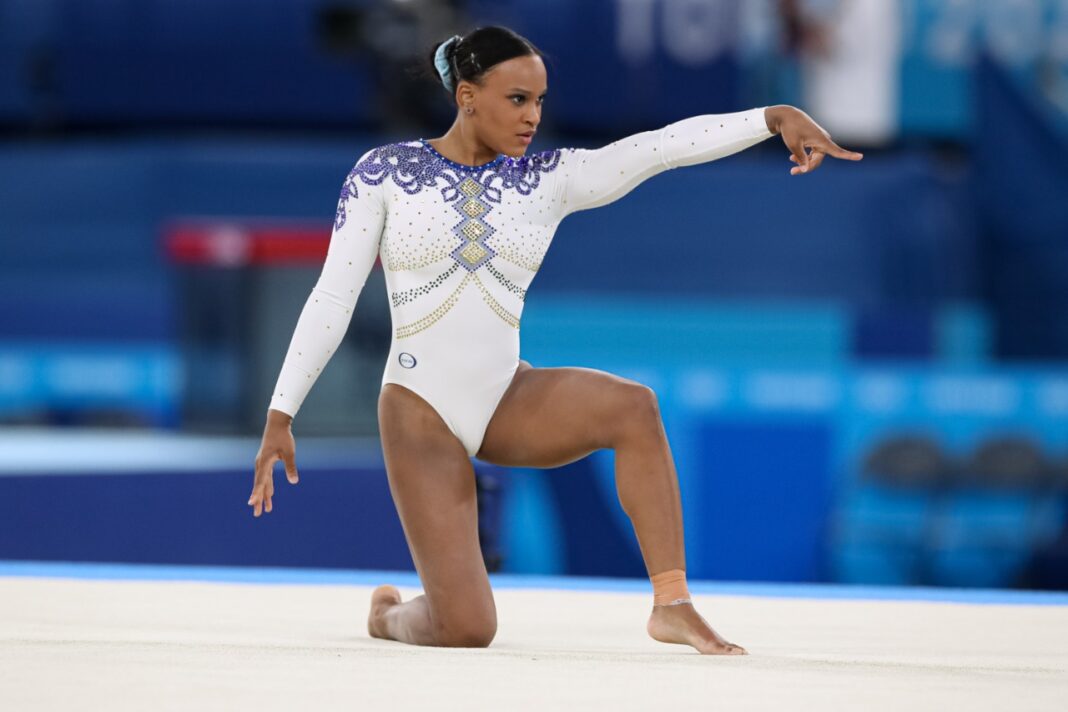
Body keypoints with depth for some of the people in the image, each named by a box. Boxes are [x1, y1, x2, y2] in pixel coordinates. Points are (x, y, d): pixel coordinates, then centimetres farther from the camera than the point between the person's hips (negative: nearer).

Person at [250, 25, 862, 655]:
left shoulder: (550, 180, 1)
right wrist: (281, 416, -6)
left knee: (631, 406, -30)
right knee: (466, 631, -12)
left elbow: (664, 146, -11)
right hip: (420, 413, -3)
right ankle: (389, 613, 26)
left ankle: (672, 603, -24)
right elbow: (332, 298, -4)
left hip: (509, 402, 3)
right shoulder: (384, 172, -5)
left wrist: (775, 117, -24)